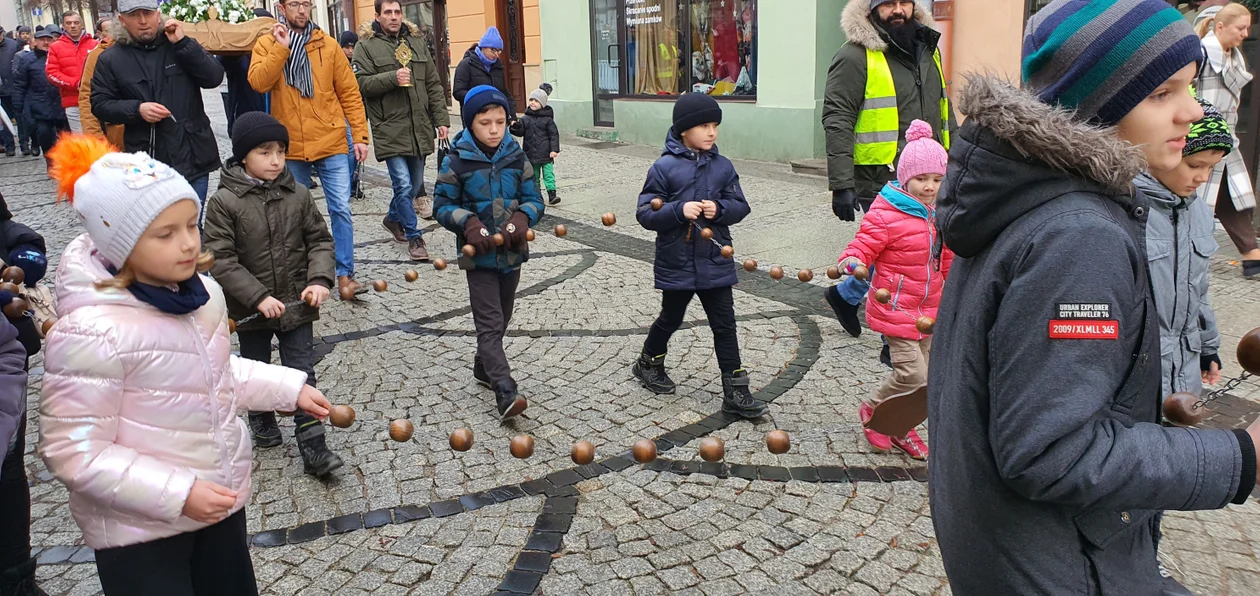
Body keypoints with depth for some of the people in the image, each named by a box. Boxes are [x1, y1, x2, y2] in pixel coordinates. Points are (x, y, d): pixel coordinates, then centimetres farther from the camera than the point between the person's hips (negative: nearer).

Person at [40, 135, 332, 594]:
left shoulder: (199, 292, -5)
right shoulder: (91, 333, -26)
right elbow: (73, 451, -22)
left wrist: (289, 388, 7)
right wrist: (178, 494, -26)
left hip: (220, 502, 7)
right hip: (138, 529, -7)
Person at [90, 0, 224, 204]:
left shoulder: (180, 46, 6)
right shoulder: (111, 59, 3)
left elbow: (214, 78, -6)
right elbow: (99, 104, 4)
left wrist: (182, 43, -12)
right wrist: (137, 109, -13)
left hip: (193, 157, 1)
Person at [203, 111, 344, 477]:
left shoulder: (298, 195, -4)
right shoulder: (224, 203, -14)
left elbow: (320, 239, 2)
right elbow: (221, 259, -15)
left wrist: (320, 279, -15)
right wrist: (258, 297, -22)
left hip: (297, 304, 1)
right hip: (250, 309, -1)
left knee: (302, 375, 2)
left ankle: (312, 447, 6)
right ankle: (261, 417, 47)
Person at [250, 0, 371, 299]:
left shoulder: (328, 45, 2)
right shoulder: (267, 44, 3)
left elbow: (349, 93, 2)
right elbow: (258, 83, -14)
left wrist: (360, 135, -3)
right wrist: (281, 47, -18)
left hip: (331, 143, -1)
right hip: (291, 147, 1)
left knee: (341, 209, -5)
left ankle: (345, 274, 3)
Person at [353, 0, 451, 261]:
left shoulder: (416, 41, 12)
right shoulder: (366, 45, -1)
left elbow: (433, 85, 12)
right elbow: (361, 83, -10)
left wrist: (441, 119, 6)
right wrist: (392, 78, -22)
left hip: (419, 128, 5)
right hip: (390, 129, -5)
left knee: (415, 184, 15)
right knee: (404, 185, -9)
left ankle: (393, 218, 41)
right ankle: (414, 237, 5)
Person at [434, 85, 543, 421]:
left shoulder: (516, 157, 2)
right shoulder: (457, 162, -7)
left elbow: (534, 199, 6)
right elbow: (442, 204, -2)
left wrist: (522, 218, -15)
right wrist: (468, 222, -20)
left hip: (512, 253, 4)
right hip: (479, 256, -4)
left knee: (500, 319, 18)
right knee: (490, 325, -9)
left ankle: (484, 368, 41)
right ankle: (506, 395, -16)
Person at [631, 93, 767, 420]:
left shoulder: (723, 166, 1)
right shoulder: (664, 167, -10)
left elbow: (741, 206, 5)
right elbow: (645, 213, -11)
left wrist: (719, 208, -16)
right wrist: (679, 210, -25)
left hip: (716, 261, 3)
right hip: (676, 263, -3)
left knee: (725, 325, 4)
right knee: (670, 319, 17)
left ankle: (735, 392, 11)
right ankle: (648, 363, 44)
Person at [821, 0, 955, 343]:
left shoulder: (928, 49, 14)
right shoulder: (856, 56, -9)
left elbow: (943, 112, 23)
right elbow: (837, 121, -14)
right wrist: (841, 185, -20)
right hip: (882, 183, -7)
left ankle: (845, 295, 38)